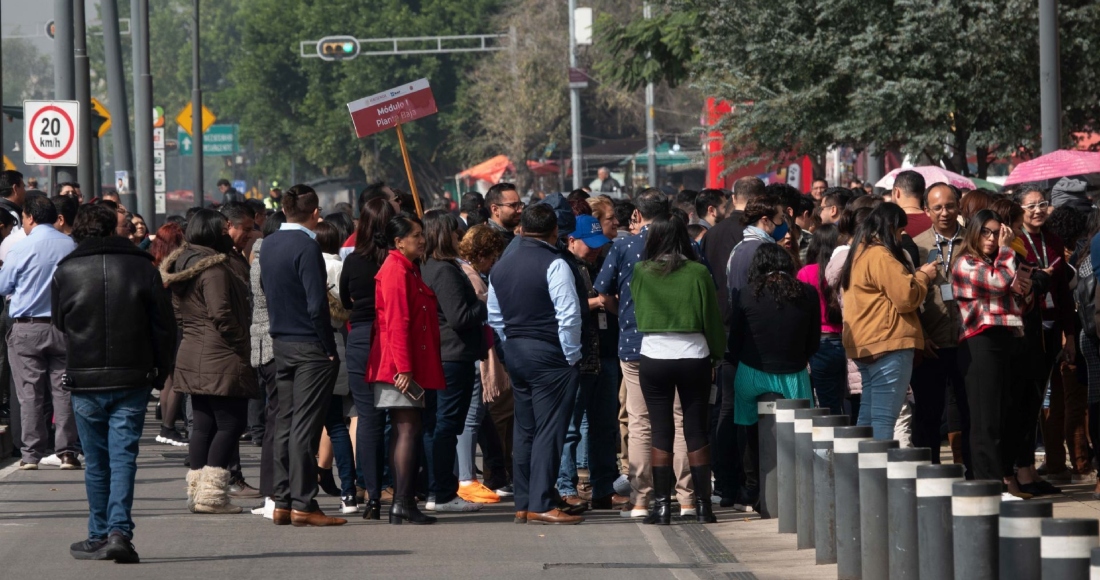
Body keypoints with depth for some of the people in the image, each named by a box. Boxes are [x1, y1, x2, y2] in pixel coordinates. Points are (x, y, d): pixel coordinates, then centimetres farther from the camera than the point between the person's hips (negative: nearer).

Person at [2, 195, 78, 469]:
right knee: (63, 390, 5)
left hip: (27, 328, -3)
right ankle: (67, 451, 1)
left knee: (30, 393, 2)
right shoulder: (71, 246, 1)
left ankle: (31, 454, 2)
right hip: (64, 328, 3)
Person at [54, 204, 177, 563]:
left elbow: (60, 325, 11)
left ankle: (100, 535, 13)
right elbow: (164, 325, 2)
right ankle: (119, 531, -14)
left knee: (96, 462, 10)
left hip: (85, 379, 0)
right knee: (124, 456, -1)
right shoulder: (142, 267, 0)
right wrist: (161, 372, 11)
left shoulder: (65, 272, -2)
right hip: (133, 378, 0)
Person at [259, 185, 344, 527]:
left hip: (281, 343, 8)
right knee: (305, 425, -6)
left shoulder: (269, 245, 9)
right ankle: (302, 504, -6)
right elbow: (317, 304, -20)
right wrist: (329, 348, -14)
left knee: (285, 423, 11)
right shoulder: (306, 247, -17)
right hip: (310, 345, -8)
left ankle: (282, 502, 13)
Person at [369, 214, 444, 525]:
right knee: (407, 430, -12)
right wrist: (403, 368, -23)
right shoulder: (396, 271, -13)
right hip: (399, 367, -10)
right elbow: (397, 322, -19)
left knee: (405, 431, 10)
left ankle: (403, 503, 12)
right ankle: (402, 504, -14)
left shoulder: (408, 270, 19)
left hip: (409, 367, 10)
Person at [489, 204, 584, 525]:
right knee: (548, 431, -6)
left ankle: (523, 504, 14)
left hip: (515, 354, 7)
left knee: (524, 431, 13)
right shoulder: (554, 265, -13)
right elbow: (568, 315, -18)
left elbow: (494, 317, 17)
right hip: (550, 358, -7)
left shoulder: (501, 267, 11)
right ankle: (540, 506, -9)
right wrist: (571, 355, -7)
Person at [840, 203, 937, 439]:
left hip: (863, 345, 10)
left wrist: (914, 276, 15)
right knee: (884, 419, -12)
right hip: (889, 344, -10)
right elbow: (907, 298, -15)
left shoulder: (859, 254, 18)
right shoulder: (881, 256, -12)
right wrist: (923, 276, 2)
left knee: (868, 416, 12)